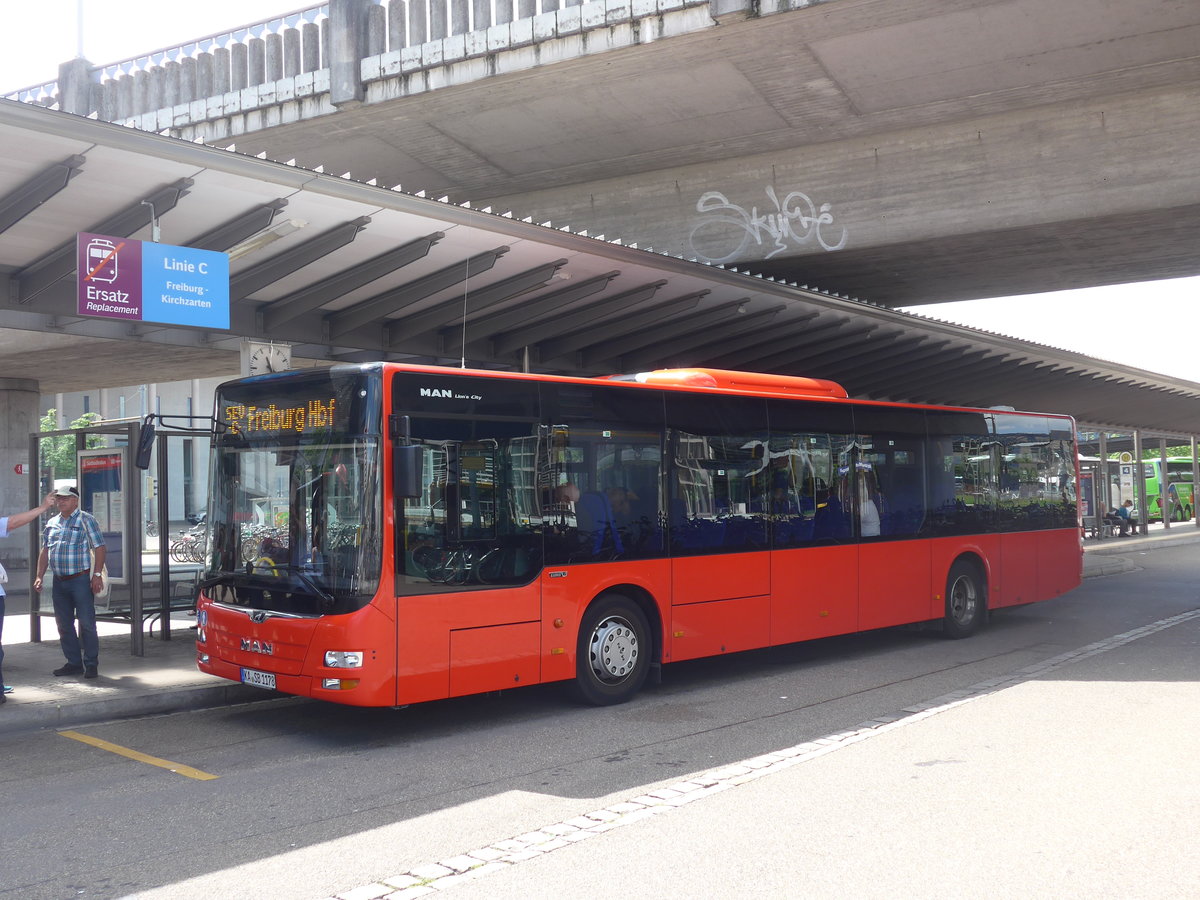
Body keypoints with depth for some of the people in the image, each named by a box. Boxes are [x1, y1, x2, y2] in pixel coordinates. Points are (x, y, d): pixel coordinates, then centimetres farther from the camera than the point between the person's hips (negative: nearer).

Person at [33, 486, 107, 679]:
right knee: (64, 624, 9)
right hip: (59, 581, 6)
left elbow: (99, 548, -6)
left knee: (86, 623, -5)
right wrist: (39, 576, 10)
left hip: (81, 579, -6)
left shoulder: (86, 520, -2)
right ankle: (74, 663, 18)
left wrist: (97, 574, -14)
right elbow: (45, 551, 19)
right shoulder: (52, 523, 15)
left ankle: (91, 664, 2)